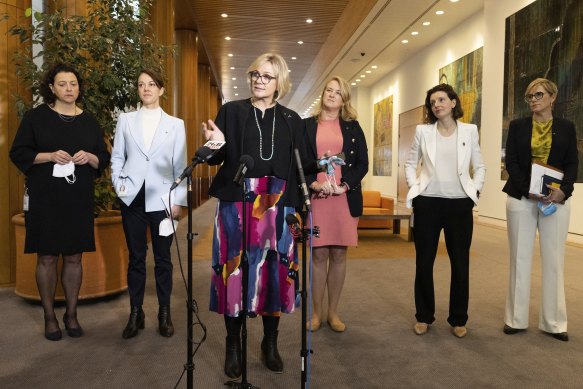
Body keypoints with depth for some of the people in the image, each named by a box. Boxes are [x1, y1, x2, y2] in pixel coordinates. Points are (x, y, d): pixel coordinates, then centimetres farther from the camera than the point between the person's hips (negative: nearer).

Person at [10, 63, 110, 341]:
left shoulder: (89, 121, 10)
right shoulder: (36, 116, 2)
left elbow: (104, 159, 10)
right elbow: (18, 153, 0)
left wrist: (89, 157, -12)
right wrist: (49, 156, -16)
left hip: (79, 200, 2)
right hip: (45, 199, -2)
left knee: (74, 257, 7)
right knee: (47, 258, 4)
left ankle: (71, 314, 21)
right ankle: (49, 317, 18)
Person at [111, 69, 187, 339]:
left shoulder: (175, 124, 5)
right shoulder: (126, 120, 9)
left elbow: (180, 165, 1)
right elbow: (117, 157, 10)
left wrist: (178, 201, -4)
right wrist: (119, 185, -5)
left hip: (161, 199, -1)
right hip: (133, 198, 1)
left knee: (162, 257, 6)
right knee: (136, 257, 8)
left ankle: (164, 313, 18)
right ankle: (135, 313, 19)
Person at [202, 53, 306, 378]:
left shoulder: (292, 120, 11)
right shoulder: (231, 111, 7)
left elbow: (299, 166, 9)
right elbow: (216, 159, 6)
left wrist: (300, 208, 1)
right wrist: (217, 143, -17)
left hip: (279, 206, 2)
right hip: (237, 203, -1)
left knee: (276, 269, 3)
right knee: (236, 269, -1)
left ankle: (271, 343, 22)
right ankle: (234, 346, 16)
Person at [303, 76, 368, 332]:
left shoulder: (353, 127, 11)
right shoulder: (307, 126, 9)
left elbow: (363, 163, 6)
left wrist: (345, 186, -10)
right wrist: (314, 184, -13)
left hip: (345, 198, 1)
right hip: (316, 198, -1)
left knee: (339, 255, 6)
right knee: (319, 255, 2)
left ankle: (333, 312, 19)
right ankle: (316, 312, 16)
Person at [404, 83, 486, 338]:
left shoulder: (470, 131, 6)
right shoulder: (423, 131, 5)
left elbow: (480, 166, 11)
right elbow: (411, 163, 11)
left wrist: (475, 189, -2)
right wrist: (414, 186, -2)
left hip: (460, 204, 1)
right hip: (428, 203, 0)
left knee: (460, 264, 6)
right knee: (424, 262, 5)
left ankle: (458, 319, 22)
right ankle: (424, 316, 20)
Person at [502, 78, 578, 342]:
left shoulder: (566, 128, 9)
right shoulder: (517, 126, 6)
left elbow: (572, 163, 3)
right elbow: (511, 161, -1)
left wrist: (563, 190, -15)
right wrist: (528, 190, -15)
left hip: (556, 199, 1)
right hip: (521, 198, 0)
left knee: (554, 260, 3)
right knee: (520, 258, 2)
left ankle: (553, 322, 14)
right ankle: (516, 318, 11)